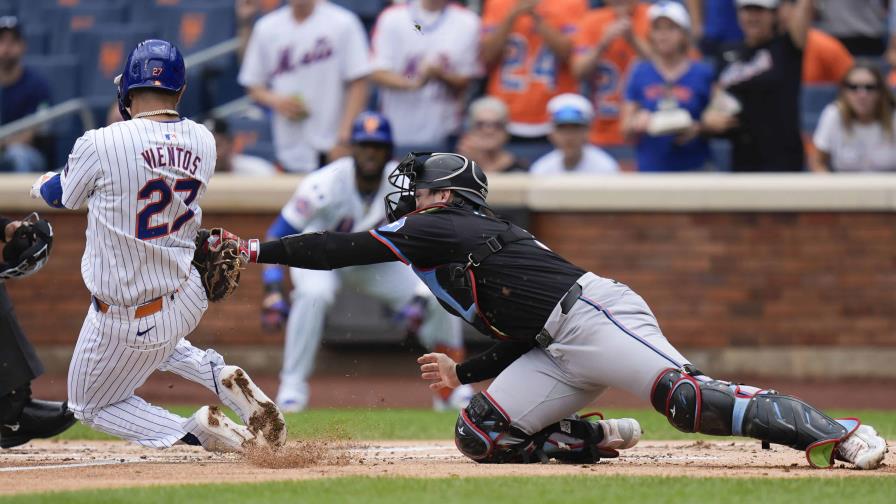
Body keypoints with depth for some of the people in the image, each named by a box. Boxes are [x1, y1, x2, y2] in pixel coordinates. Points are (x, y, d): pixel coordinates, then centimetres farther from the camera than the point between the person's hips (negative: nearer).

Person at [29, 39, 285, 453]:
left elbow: (64, 196, 0)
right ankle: (219, 374, 10)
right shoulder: (203, 143, -5)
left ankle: (194, 431, -7)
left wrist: (42, 185, 24)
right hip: (188, 301, 6)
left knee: (92, 406, 18)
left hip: (126, 319, -5)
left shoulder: (100, 144, -21)